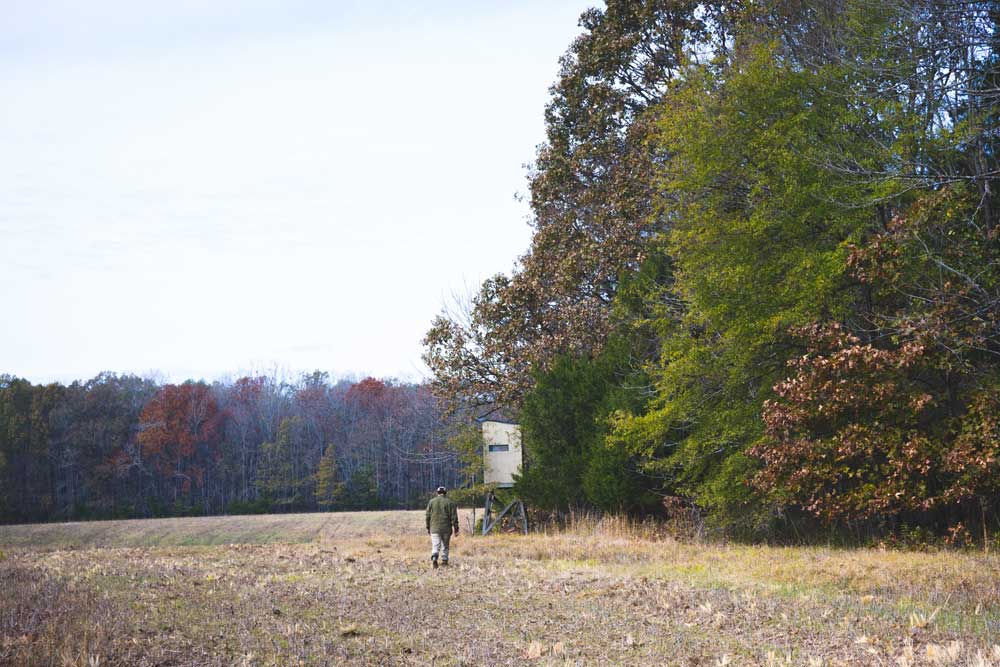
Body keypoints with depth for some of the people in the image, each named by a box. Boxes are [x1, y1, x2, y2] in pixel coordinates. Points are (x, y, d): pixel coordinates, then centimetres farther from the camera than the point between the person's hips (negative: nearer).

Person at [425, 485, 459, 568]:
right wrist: (456, 529, 1)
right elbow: (454, 517, -2)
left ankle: (434, 558, -27)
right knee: (445, 546, 14)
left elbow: (428, 516, 8)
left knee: (435, 546, -4)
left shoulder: (432, 502, 6)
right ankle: (444, 560, 16)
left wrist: (428, 528, 15)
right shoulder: (450, 502, 1)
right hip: (446, 528, 0)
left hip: (434, 528, 0)